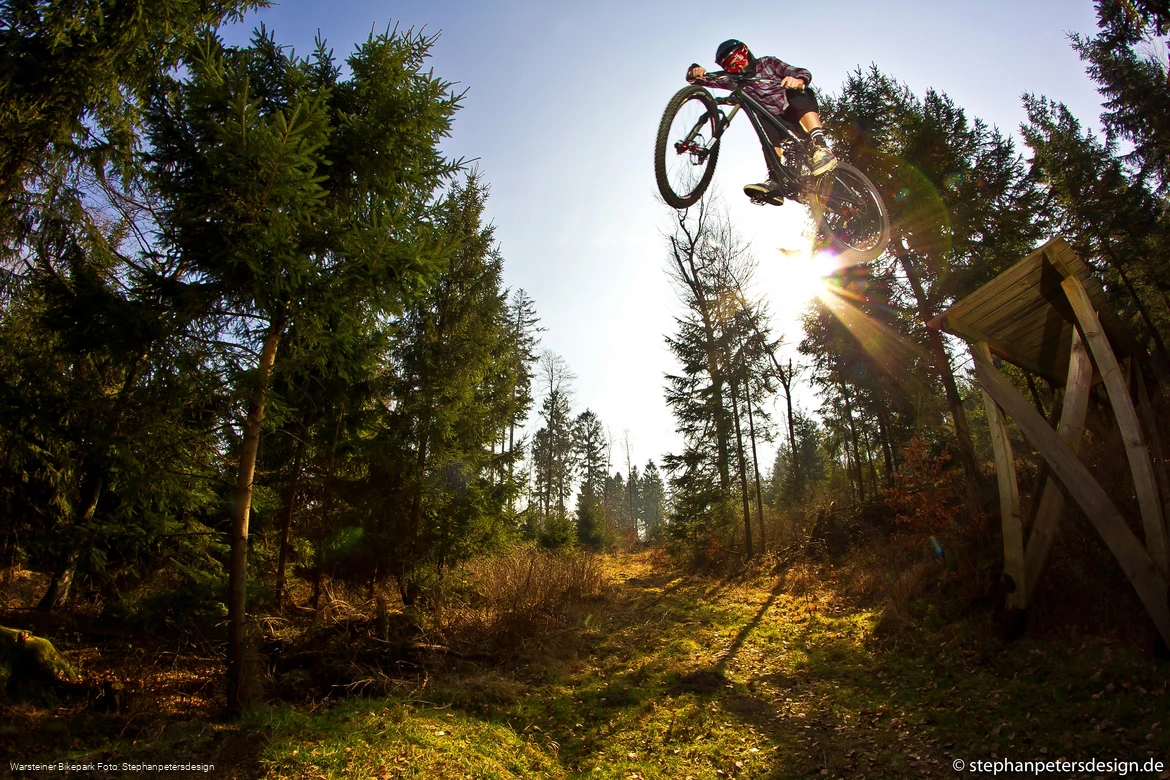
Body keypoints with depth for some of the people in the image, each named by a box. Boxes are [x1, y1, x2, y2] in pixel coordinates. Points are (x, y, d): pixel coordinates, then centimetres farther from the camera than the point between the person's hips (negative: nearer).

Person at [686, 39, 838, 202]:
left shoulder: (768, 63, 6)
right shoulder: (733, 79, 9)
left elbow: (803, 73, -5)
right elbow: (704, 79, -1)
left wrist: (798, 81, -29)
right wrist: (694, 71, -24)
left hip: (802, 116, -1)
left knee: (796, 91, -28)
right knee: (765, 123, -29)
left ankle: (821, 148, -43)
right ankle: (776, 180, -43)